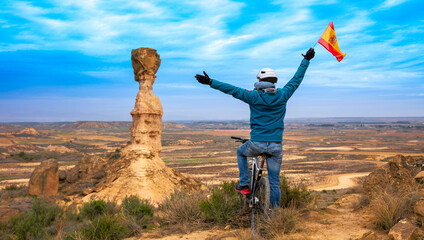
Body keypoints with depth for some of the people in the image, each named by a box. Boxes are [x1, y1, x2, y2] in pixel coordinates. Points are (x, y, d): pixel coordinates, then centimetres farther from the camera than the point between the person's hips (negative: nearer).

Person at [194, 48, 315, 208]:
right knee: (274, 181, 11)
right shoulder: (282, 95, 0)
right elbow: (297, 79, 12)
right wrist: (306, 60, 24)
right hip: (276, 146, 2)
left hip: (257, 144, -2)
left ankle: (244, 185, 22)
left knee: (241, 152, 30)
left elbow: (232, 90, -7)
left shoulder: (254, 97, -8)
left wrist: (210, 82, -2)